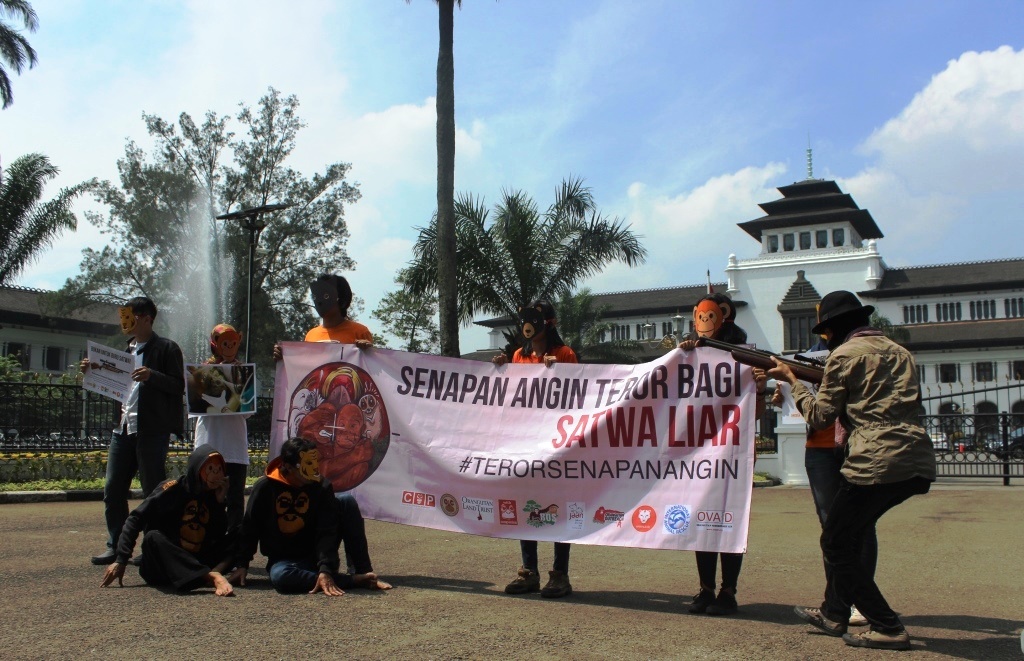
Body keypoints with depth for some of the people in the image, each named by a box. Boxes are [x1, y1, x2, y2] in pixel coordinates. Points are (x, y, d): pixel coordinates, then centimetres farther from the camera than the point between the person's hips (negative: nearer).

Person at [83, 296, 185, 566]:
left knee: (153, 492, -1)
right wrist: (94, 371, 8)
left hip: (152, 431, -7)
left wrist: (152, 376, -25)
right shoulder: (125, 349, 19)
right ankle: (116, 546, 16)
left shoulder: (166, 349, -4)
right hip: (123, 428, 7)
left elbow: (178, 386, -10)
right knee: (113, 490, 7)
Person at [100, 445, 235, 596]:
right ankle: (212, 576, -46)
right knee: (153, 538, -34)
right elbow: (135, 520, -12)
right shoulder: (173, 489, -10)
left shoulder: (212, 495, 3)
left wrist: (220, 502, -10)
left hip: (196, 562, 4)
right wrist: (121, 560, -19)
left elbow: (219, 538, 0)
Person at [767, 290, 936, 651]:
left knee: (836, 545, 6)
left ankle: (888, 628, 4)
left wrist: (792, 379, 13)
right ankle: (834, 614, 30)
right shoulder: (898, 352, 20)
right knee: (847, 534, 23)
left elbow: (819, 416, 1)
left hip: (877, 464, -9)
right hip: (918, 464, 9)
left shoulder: (844, 355, -2)